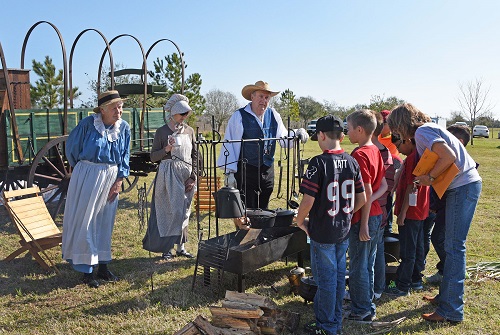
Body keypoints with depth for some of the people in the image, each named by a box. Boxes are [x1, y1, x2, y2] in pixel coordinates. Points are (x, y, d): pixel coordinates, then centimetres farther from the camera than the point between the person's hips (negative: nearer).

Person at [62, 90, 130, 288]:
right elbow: (71, 149, 1)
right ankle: (86, 271, 9)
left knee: (105, 223, 11)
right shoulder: (88, 124, -12)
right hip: (87, 177, -4)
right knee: (85, 222, -1)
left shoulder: (124, 127, 0)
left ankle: (103, 266, 23)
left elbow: (125, 157, 6)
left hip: (112, 179, 4)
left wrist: (119, 181, -2)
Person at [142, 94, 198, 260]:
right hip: (169, 174, -4)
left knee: (184, 211, 8)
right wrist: (166, 150, -21)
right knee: (173, 209, -6)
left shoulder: (190, 131, 8)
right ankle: (166, 247, 8)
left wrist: (193, 176, 0)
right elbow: (153, 156, -2)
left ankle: (181, 246, 18)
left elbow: (194, 155, 9)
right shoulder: (162, 131, -3)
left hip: (187, 175, 4)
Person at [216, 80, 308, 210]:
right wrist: (229, 172, -11)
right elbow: (229, 145, -8)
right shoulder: (239, 117, -7)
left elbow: (283, 139, 12)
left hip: (267, 171, 5)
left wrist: (297, 134, -9)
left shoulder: (273, 115, 9)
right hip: (245, 171, -5)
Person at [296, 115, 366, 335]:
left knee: (325, 279, 7)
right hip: (344, 231, 6)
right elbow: (361, 199, 5)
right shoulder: (352, 162, 0)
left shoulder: (318, 163, -18)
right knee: (339, 276, 17)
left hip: (322, 232, -6)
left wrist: (300, 221, -4)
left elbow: (308, 200, -21)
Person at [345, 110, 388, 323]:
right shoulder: (375, 151, 9)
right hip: (376, 214, 9)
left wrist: (363, 224, -18)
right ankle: (368, 307, 30)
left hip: (363, 217, -9)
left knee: (358, 266, 4)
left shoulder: (359, 155, -18)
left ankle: (360, 312, 16)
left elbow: (367, 192, -21)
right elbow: (384, 186, 11)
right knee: (368, 264, 18)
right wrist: (369, 200, -4)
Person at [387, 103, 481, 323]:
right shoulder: (429, 129, 18)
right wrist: (426, 179, 10)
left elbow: (449, 156, -24)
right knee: (451, 245, 16)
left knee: (454, 247, -8)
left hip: (463, 187, -10)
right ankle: (447, 296, 29)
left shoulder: (421, 132, -12)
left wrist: (430, 177, -13)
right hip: (464, 185, 10)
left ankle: (451, 311, -2)